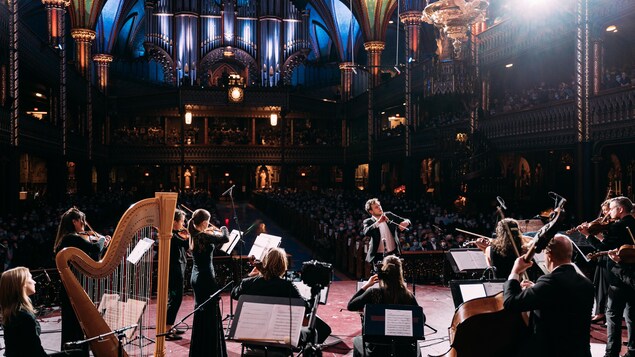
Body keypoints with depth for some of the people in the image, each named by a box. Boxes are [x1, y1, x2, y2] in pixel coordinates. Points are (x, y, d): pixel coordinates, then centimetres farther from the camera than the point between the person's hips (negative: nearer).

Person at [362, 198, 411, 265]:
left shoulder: (389, 215, 4)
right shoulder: (368, 222, -5)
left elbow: (406, 221, 7)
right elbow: (365, 233, -26)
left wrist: (406, 222, -17)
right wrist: (378, 222, -32)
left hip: (393, 253, 3)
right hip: (379, 256, -3)